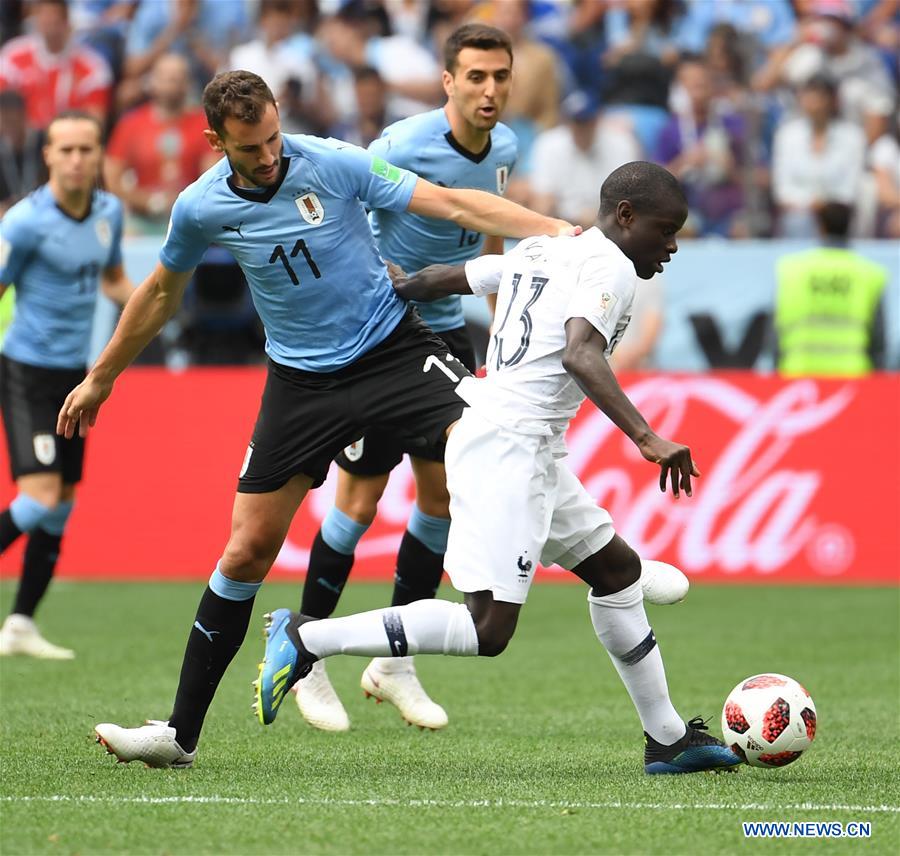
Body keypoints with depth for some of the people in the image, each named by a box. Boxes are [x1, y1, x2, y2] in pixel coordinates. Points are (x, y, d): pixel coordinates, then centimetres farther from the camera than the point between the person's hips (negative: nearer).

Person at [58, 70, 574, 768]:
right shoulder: (201, 209, -7)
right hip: (301, 381, 1)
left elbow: (454, 205, -14)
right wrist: (100, 378, 22)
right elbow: (162, 293, 13)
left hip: (392, 346, -1)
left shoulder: (333, 164, -15)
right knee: (248, 552, -1)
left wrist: (560, 232, -22)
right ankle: (182, 732, 6)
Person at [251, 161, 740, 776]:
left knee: (616, 566, 19)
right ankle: (307, 638, -11)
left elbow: (442, 277, 27)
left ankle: (669, 739, 25)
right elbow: (580, 356, -25)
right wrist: (646, 438, -32)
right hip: (507, 448, -11)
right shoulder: (610, 266, -8)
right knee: (488, 630, -14)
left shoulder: (540, 250, 18)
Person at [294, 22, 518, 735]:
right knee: (361, 500, -6)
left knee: (446, 492, 3)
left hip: (443, 330, 7)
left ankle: (395, 661, 16)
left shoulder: (503, 149, 2)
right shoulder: (404, 146, -21)